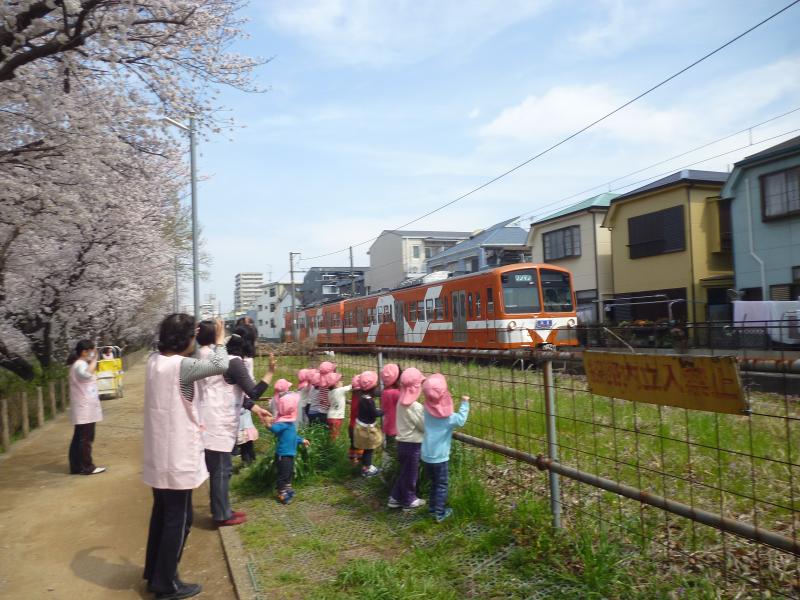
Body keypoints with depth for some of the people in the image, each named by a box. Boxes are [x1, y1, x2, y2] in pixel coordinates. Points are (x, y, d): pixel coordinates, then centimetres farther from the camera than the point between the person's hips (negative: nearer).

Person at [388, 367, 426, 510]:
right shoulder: (415, 407, -23)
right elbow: (425, 426, -15)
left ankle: (395, 498, 27)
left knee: (403, 472, 20)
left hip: (401, 442, 7)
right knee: (410, 474, 10)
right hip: (412, 444, -7)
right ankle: (409, 500, 25)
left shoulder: (401, 402, 1)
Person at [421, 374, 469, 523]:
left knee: (433, 482, 20)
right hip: (439, 456, -5)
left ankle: (433, 507, 29)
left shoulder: (427, 410, -3)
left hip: (426, 455, 5)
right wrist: (465, 403, -2)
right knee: (441, 484, 8)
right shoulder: (447, 416, -18)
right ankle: (440, 513, 11)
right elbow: (461, 420, -11)